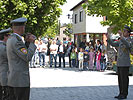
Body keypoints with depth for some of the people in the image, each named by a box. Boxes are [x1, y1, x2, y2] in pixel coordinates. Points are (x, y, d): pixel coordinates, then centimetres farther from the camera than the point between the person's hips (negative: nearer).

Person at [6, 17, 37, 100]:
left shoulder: (10, 39, 13)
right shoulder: (16, 41, -17)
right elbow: (28, 57, -18)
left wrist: (28, 42, 9)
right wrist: (32, 43, -7)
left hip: (12, 80, 10)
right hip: (21, 81, -10)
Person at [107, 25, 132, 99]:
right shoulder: (121, 41, 16)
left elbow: (128, 45, -34)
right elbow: (113, 44, 18)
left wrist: (121, 36, -40)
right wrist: (108, 39, 0)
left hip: (125, 64, -8)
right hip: (119, 63, 8)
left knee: (124, 79, -4)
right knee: (120, 79, 10)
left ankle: (124, 94, 2)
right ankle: (121, 94, 17)